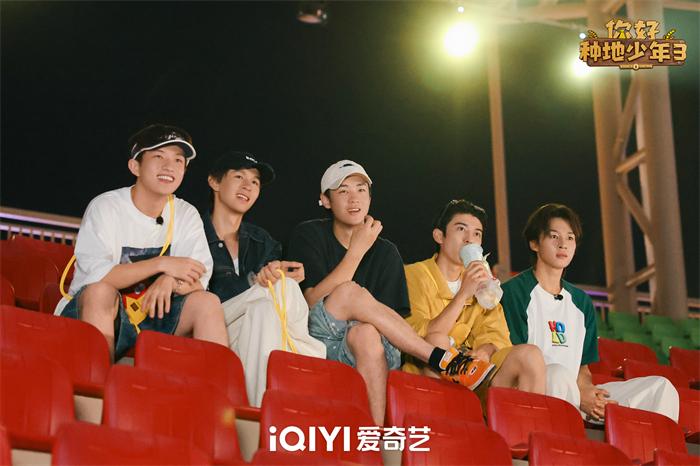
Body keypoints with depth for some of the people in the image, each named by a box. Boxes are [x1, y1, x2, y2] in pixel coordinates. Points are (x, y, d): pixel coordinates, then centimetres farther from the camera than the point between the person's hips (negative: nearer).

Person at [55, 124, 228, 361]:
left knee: (207, 302, -18)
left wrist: (169, 281, -29)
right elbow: (95, 275, -23)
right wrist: (161, 264, -25)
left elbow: (197, 283, -6)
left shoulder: (187, 215, 4)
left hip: (151, 315, 4)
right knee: (101, 291, -35)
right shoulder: (105, 207, -9)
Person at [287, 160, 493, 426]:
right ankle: (441, 360, -26)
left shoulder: (386, 253, 12)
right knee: (348, 291, -29)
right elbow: (313, 302, -12)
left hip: (363, 353, 2)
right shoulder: (309, 235, 3)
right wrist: (358, 249, -13)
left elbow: (392, 321, 6)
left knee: (366, 334, -36)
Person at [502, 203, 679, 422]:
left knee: (661, 386, -7)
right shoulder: (513, 292, -1)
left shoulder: (581, 302, 21)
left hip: (578, 397, 6)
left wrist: (588, 391, -7)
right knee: (557, 373, -40)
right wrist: (578, 396, -15)